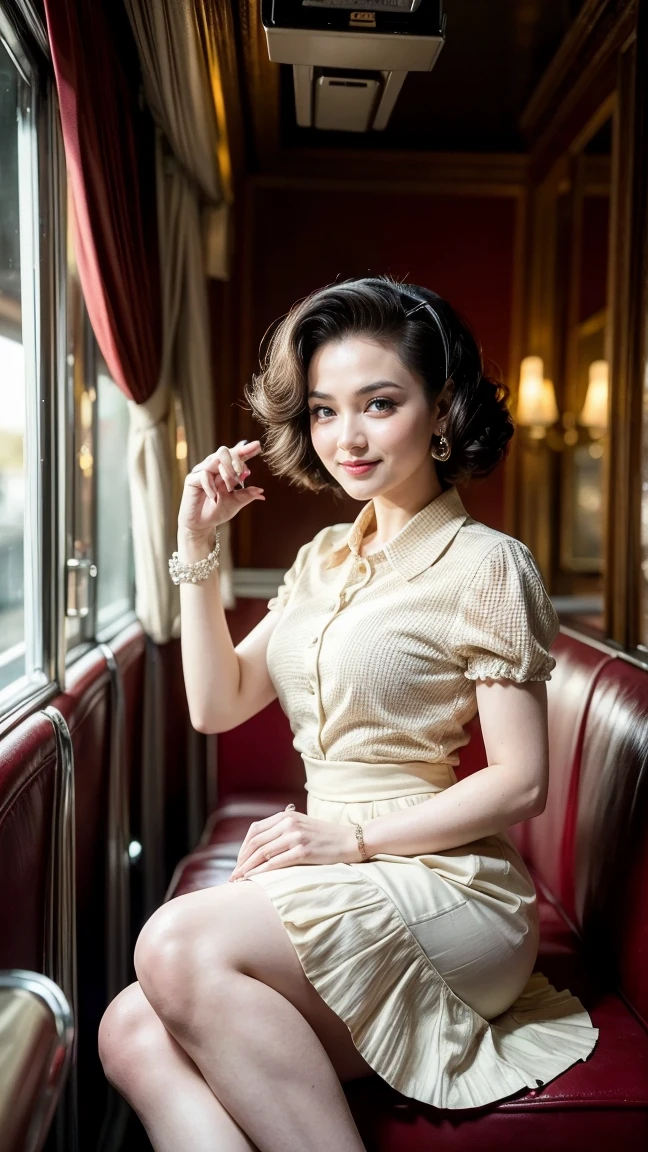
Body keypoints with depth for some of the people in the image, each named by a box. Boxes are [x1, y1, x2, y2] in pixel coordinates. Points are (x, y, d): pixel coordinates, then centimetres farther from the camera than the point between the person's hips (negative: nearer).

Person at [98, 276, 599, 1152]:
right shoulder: (324, 559, 16)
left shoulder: (484, 563, -7)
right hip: (339, 892, 6)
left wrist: (357, 835, -16)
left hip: (447, 890, -6)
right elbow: (217, 703, 11)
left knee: (179, 944, -28)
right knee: (133, 1033, -18)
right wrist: (197, 548, 5)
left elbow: (521, 784, -10)